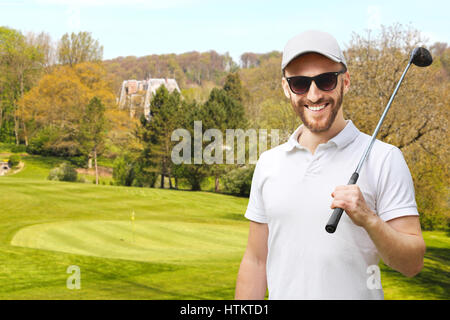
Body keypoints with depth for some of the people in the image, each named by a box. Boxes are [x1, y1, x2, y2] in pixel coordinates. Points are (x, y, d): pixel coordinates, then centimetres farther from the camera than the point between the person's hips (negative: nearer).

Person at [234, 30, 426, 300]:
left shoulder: (385, 159, -7)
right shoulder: (268, 163, 4)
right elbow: (255, 262, 7)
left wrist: (368, 219, -25)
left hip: (357, 293, -3)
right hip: (283, 292, 3)